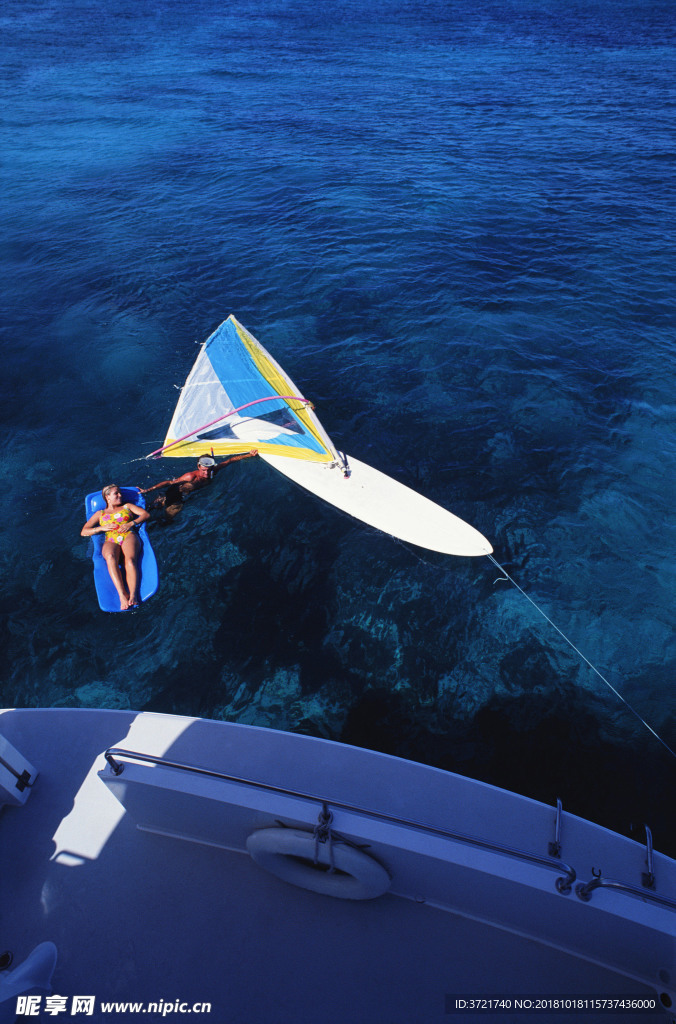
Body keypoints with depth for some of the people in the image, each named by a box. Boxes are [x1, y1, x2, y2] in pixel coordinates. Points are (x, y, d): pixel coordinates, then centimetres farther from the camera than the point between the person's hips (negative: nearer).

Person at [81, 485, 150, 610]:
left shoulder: (127, 506, 31)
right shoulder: (100, 514, 32)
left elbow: (146, 514, 18)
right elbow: (83, 532, 26)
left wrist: (131, 523, 2)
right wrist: (102, 528, 8)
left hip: (129, 536, 0)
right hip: (110, 541, 0)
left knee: (130, 560, -35)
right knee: (110, 557, -38)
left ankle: (133, 595, -54)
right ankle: (122, 595, -51)